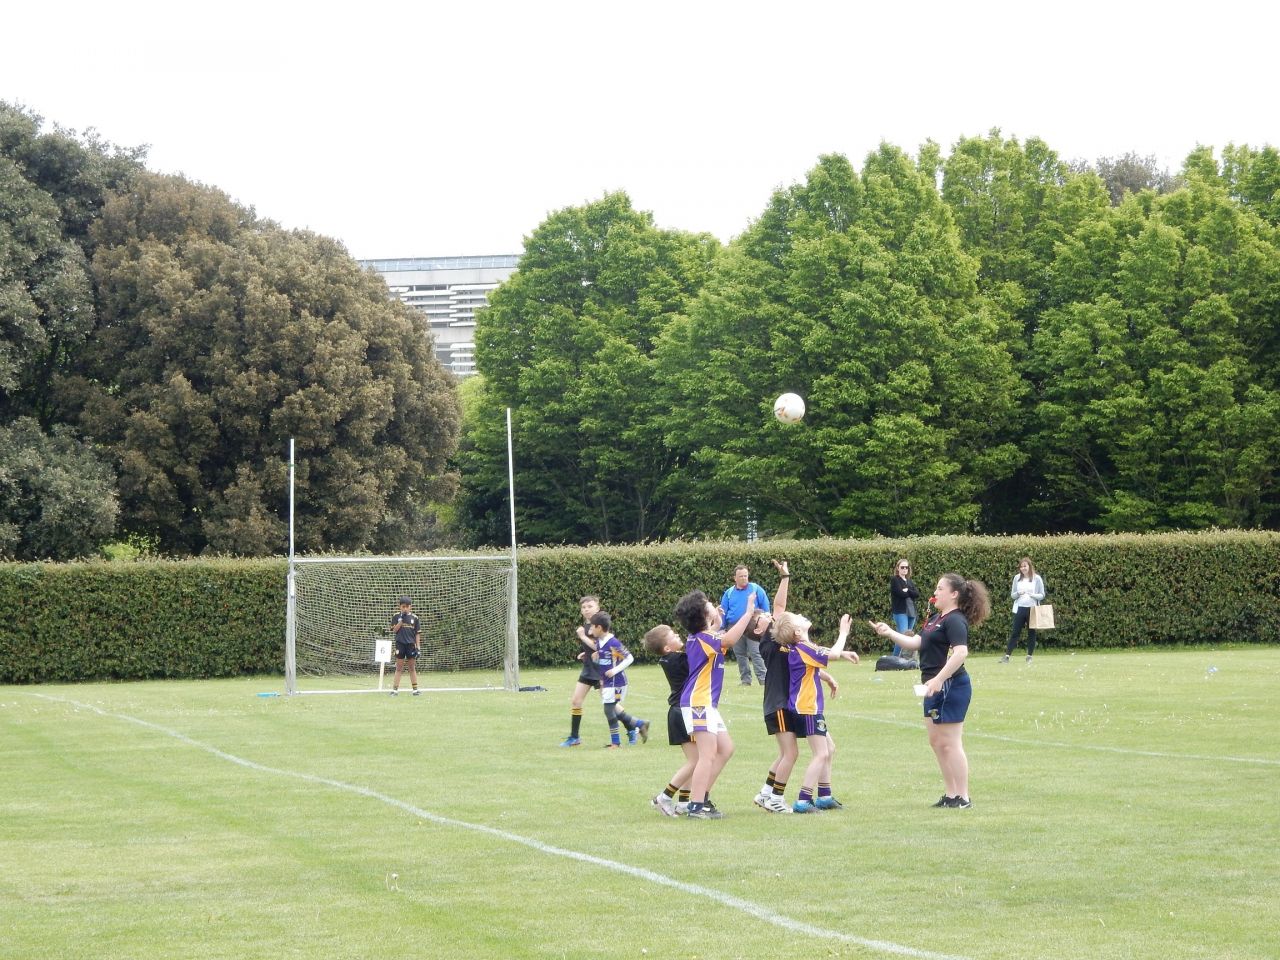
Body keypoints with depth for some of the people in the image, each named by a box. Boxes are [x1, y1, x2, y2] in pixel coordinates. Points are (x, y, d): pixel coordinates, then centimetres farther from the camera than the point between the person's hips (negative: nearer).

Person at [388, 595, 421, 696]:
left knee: (412, 667, 6)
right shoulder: (396, 616, 2)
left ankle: (415, 689, 9)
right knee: (399, 668, 0)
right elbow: (394, 630, -5)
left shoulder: (414, 618, 4)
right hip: (400, 643, -1)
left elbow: (417, 634, 5)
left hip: (411, 644, 1)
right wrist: (401, 620, -13)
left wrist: (418, 647, -1)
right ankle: (395, 689, 3)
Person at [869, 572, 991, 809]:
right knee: (936, 741, 14)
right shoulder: (937, 618, 16)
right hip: (936, 688, 10)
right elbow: (917, 642, 22)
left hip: (950, 687, -10)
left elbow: (961, 652, -28)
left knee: (949, 743, -6)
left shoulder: (954, 621, -15)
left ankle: (963, 798, -1)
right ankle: (951, 794, 21)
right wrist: (890, 633, 14)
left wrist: (939, 679, -33)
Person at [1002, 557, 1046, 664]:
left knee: (1031, 633, 5)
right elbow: (1012, 595, 9)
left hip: (1032, 609, -1)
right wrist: (1018, 593, -13)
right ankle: (1007, 656, -1)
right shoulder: (1017, 578, 6)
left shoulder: (1037, 578, -1)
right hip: (1019, 608, 1)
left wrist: (1032, 595, -19)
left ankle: (1029, 656, 14)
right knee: (1015, 632, -1)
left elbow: (1042, 595, 0)